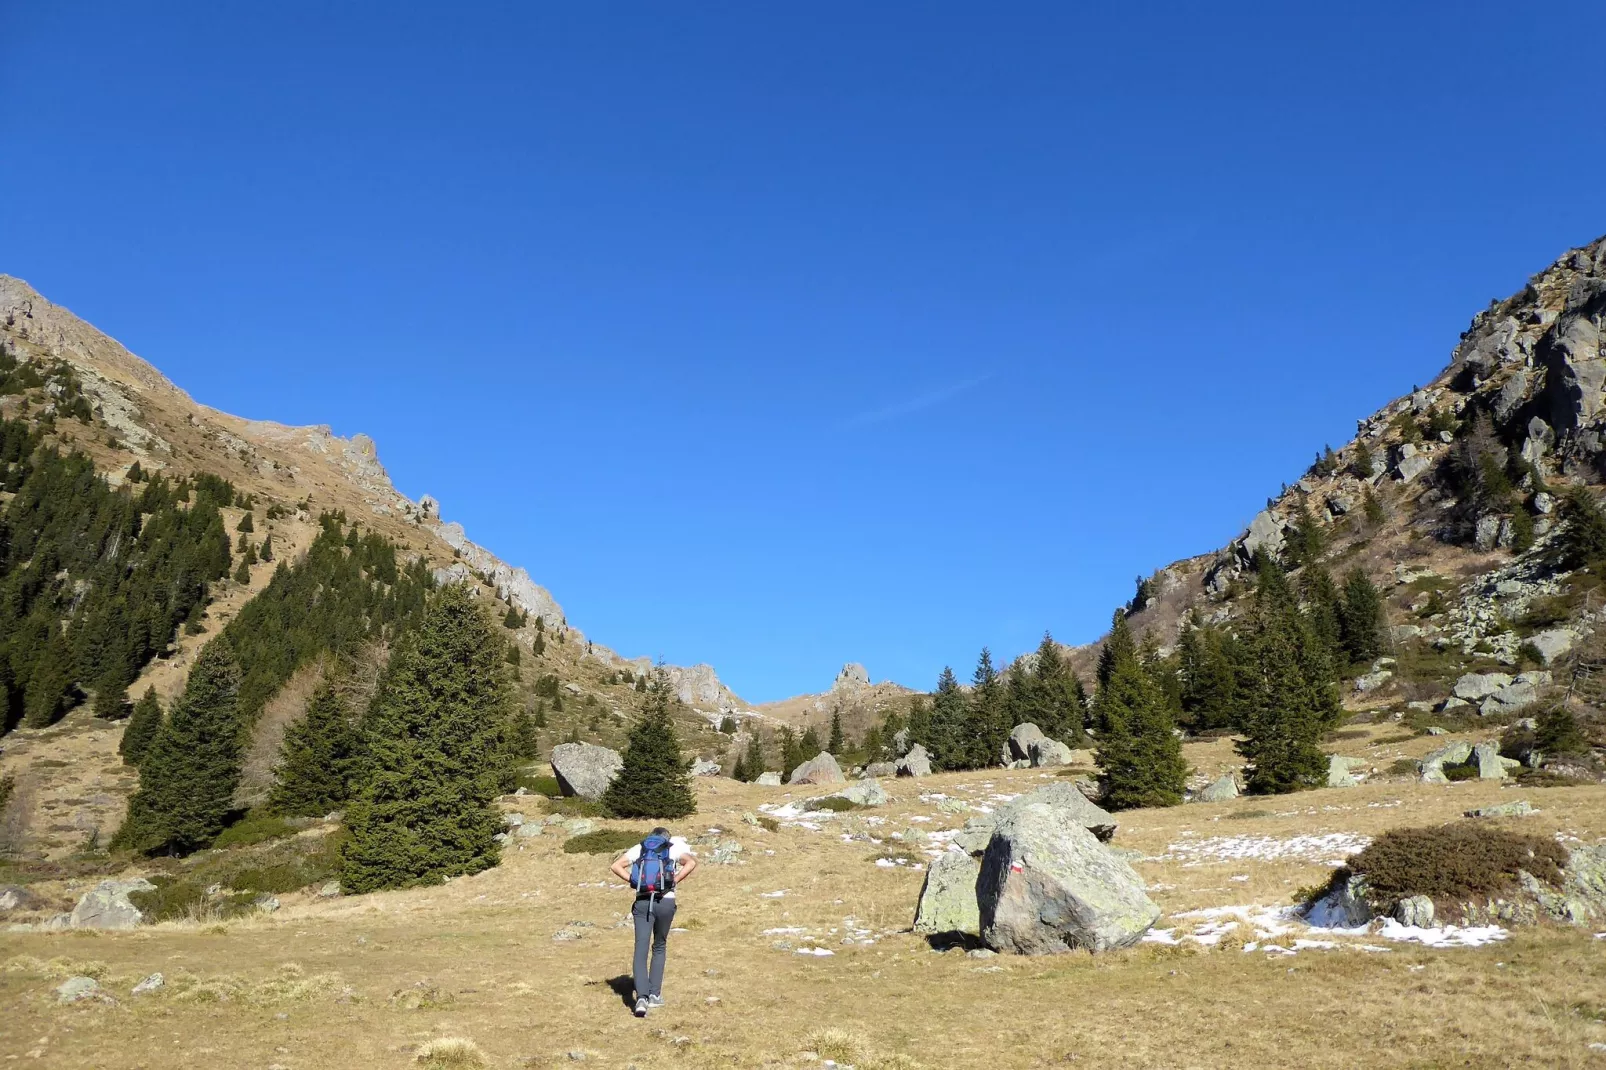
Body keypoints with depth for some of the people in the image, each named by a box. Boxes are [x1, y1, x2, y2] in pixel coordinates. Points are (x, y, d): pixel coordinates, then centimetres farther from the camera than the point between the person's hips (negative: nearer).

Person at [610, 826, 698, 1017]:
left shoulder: (639, 848, 16)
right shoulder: (674, 848, 11)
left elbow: (615, 866, 5)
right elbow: (691, 863, -8)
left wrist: (632, 881, 5)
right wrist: (675, 881, -3)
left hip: (642, 902, 0)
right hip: (666, 901, 0)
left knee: (641, 951, -3)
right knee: (659, 947, 19)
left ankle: (642, 997, -19)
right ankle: (654, 994, 18)